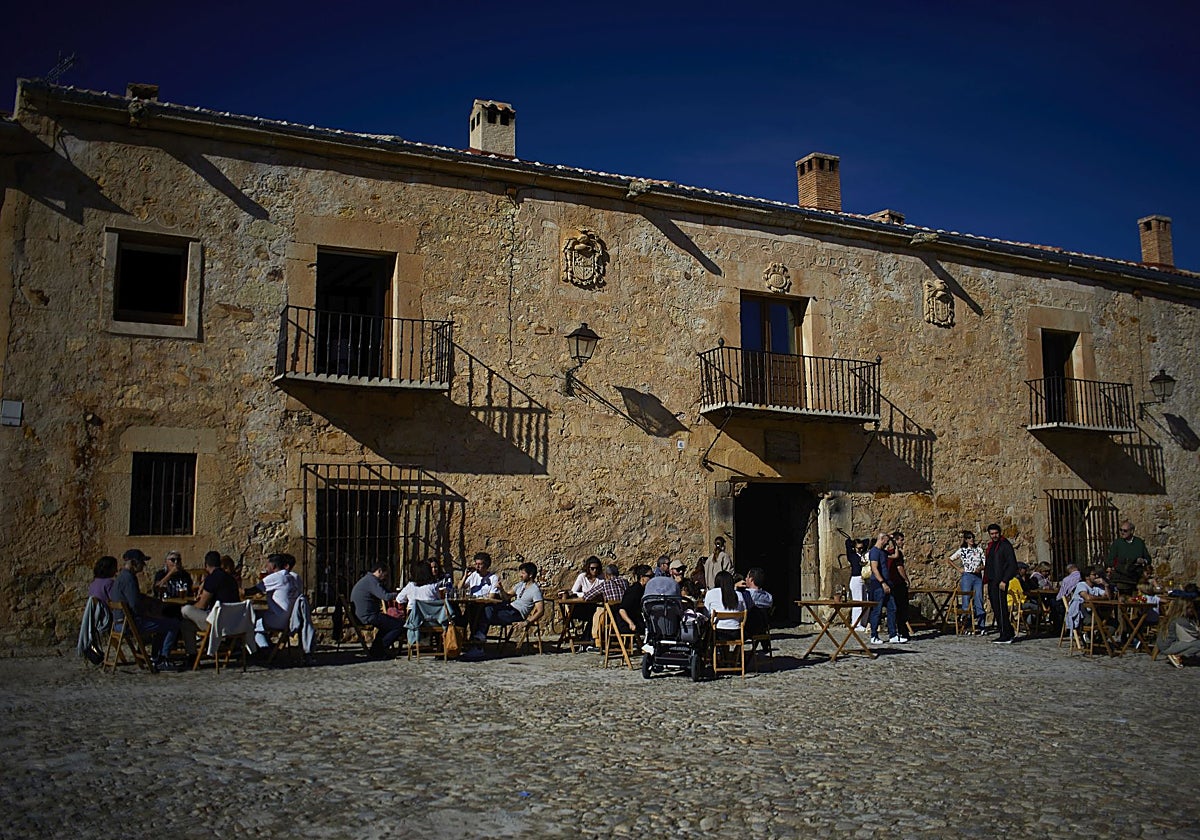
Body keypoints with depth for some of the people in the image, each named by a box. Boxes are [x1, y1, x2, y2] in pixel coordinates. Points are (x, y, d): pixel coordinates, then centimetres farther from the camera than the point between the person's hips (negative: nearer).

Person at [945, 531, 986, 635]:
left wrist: (980, 568, -8)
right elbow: (948, 559, 7)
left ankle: (981, 627, 2)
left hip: (978, 577, 3)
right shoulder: (962, 550, 4)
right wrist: (958, 569, 1)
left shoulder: (979, 550, 11)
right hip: (967, 576, -2)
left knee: (979, 602, 0)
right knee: (966, 601, -5)